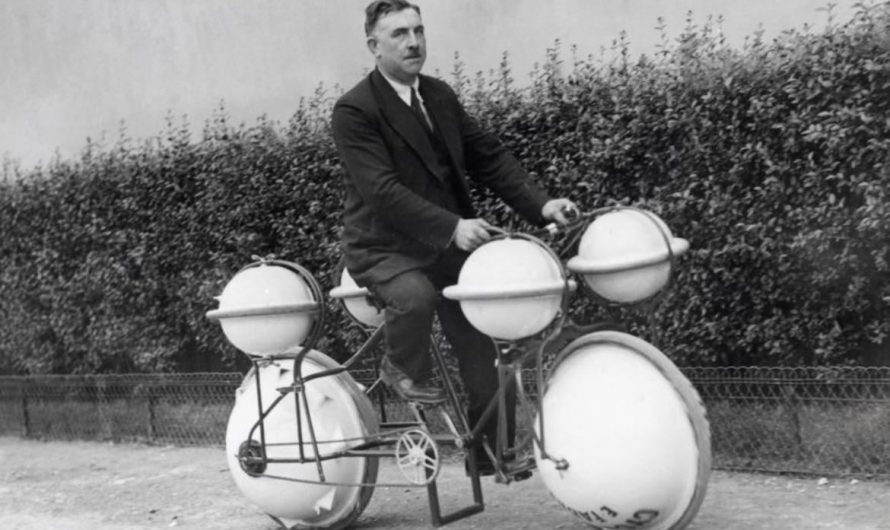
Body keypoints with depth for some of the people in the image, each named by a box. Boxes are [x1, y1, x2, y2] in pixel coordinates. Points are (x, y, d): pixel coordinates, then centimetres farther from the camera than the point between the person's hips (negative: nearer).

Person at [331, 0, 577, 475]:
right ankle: (402, 370, -4)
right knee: (416, 295, -37)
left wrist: (540, 204, -7)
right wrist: (452, 226, -36)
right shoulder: (353, 111, -15)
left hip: (448, 244, 6)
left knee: (484, 353, 5)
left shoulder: (440, 96, 7)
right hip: (384, 246, -6)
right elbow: (382, 190, -25)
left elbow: (488, 156, 7)